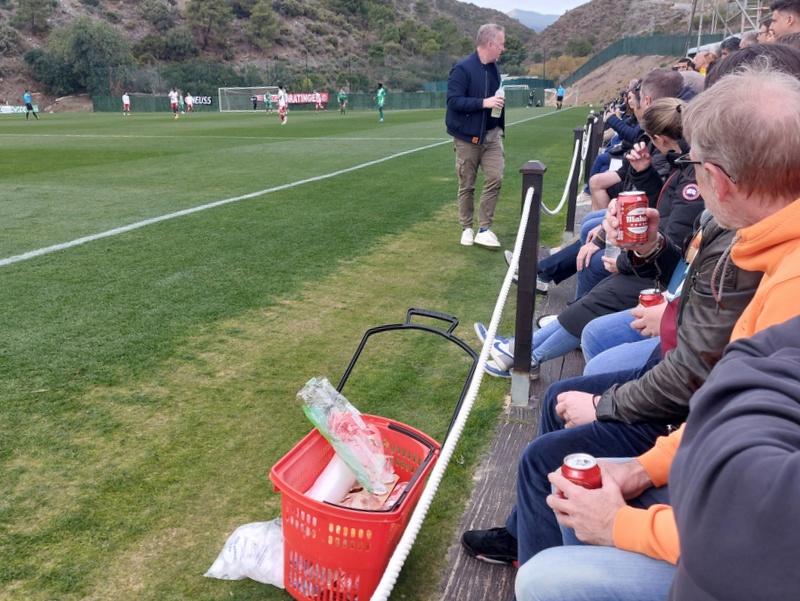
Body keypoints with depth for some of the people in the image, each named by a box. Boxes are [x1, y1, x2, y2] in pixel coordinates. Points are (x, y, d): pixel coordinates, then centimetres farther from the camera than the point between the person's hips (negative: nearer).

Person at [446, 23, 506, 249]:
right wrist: (484, 102, -25)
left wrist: (497, 101, 8)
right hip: (468, 138, -6)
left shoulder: (494, 68, 10)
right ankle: (466, 228, 20)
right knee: (467, 186, 5)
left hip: (492, 135, 6)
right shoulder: (462, 69, -13)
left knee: (495, 179, -7)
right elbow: (453, 101, -21)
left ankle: (484, 229, 1)